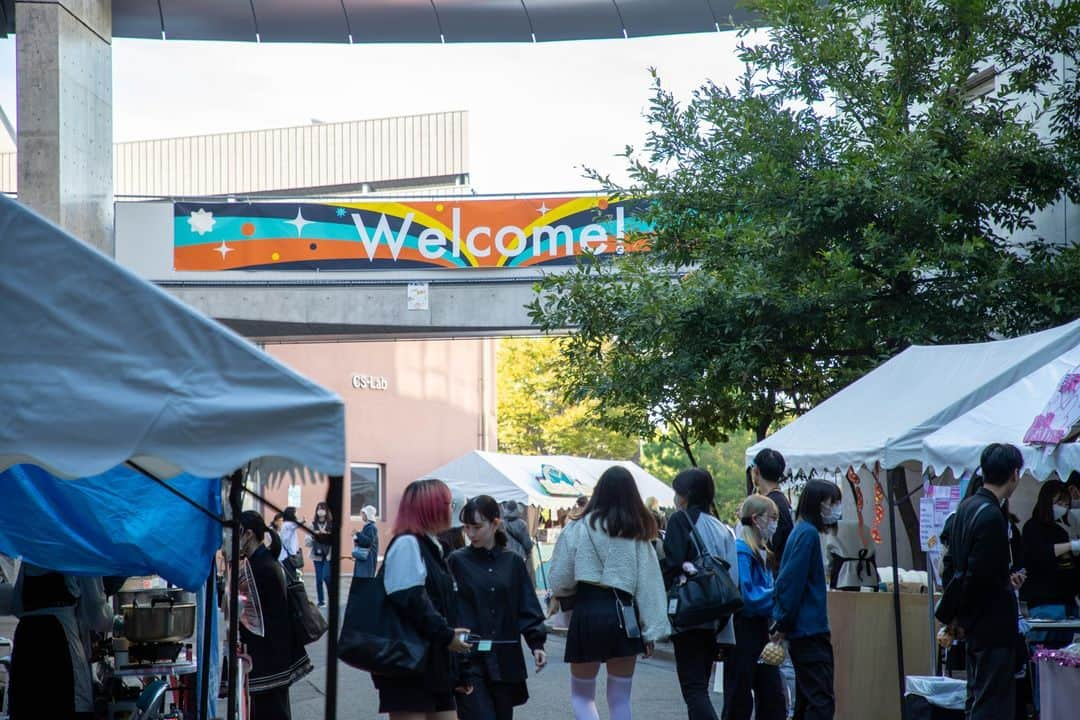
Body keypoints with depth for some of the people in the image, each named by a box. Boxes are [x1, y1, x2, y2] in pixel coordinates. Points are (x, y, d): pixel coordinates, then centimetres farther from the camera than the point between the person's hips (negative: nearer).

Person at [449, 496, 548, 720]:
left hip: (504, 660, 3)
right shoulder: (457, 561, 1)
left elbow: (527, 609, 8)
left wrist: (536, 644, -3)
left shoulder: (512, 563, 9)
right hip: (468, 659, -3)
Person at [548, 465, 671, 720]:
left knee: (582, 695, 13)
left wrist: (562, 596, 21)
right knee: (620, 699, 12)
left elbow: (559, 581, -1)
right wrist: (651, 631, 2)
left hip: (587, 613, -2)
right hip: (623, 615, 2)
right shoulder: (638, 532, 2)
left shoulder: (579, 529, -4)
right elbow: (649, 583, -1)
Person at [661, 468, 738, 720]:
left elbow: (671, 566, -13)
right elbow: (733, 575, 11)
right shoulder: (721, 527, 15)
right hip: (715, 621, 7)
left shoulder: (681, 520, -4)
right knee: (700, 687, 14)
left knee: (693, 688, -9)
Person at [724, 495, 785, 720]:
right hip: (743, 630, -9)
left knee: (772, 696, 8)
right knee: (739, 701, 0)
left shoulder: (762, 551, 13)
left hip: (760, 628, 9)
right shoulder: (741, 551, -15)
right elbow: (746, 596, -21)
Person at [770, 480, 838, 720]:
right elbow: (793, 583, -17)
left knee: (807, 700, 13)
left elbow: (785, 581, 20)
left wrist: (782, 624, 18)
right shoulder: (809, 533, -13)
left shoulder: (801, 531, 16)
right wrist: (783, 625, -13)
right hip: (810, 631, -10)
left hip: (804, 632, 10)